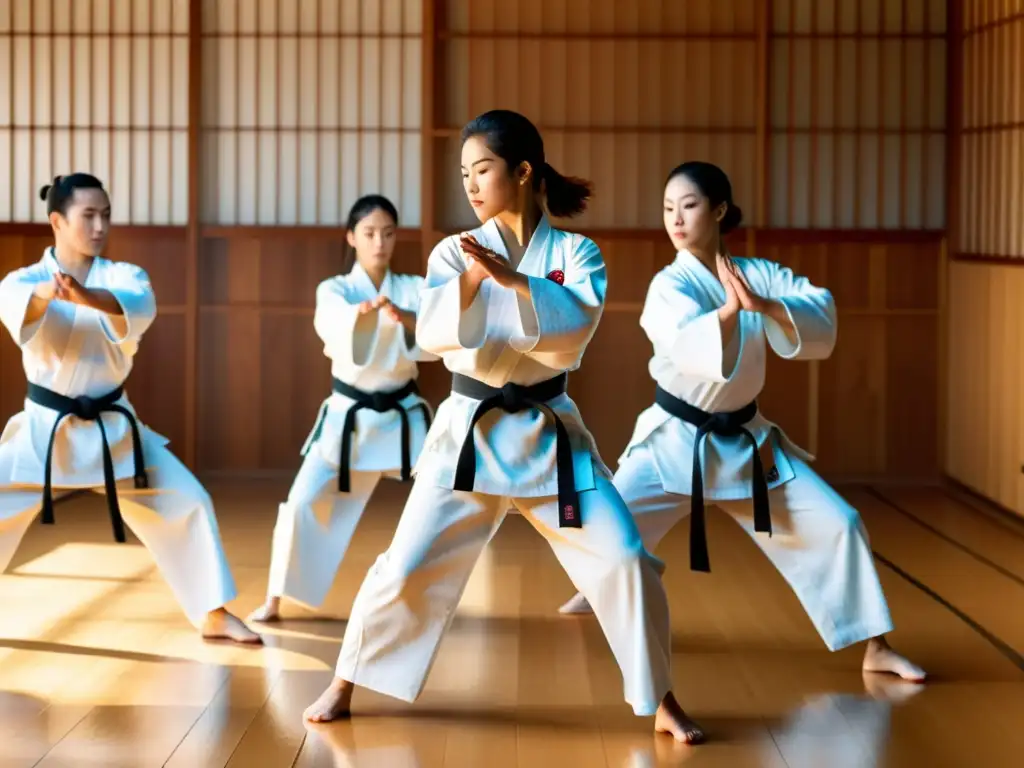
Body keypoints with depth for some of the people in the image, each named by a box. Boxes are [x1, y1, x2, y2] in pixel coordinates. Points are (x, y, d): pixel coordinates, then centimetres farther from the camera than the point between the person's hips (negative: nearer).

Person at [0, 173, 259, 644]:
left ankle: (214, 616, 15)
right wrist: (49, 293, -59)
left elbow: (140, 307, -29)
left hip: (111, 427, 2)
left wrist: (88, 297, -52)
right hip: (45, 429, -2)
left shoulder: (122, 276, -4)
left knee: (189, 503, 0)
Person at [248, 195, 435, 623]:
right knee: (303, 503, -7)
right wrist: (366, 310, -53)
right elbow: (335, 323, -30)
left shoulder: (414, 289, -1)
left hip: (403, 415, 1)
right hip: (348, 417, -1)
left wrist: (405, 317, -42)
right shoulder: (334, 290, -5)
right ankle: (275, 600, 8)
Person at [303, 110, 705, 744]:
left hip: (549, 433, 0)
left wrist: (512, 277, -29)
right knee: (409, 566, -2)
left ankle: (662, 702, 9)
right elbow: (431, 333, -14)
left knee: (625, 561, -7)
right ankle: (345, 686, 17)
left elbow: (579, 321, -20)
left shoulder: (575, 251, -2)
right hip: (469, 430, 0)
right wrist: (472, 278, -30)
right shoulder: (455, 252, -1)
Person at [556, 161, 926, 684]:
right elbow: (687, 347, -33)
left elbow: (823, 320, -16)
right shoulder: (670, 285, -14)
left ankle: (874, 648, 9)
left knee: (836, 525, -3)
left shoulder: (760, 275, -3)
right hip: (675, 440, -3)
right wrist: (729, 310, -49)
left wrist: (764, 306, -30)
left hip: (744, 441, 3)